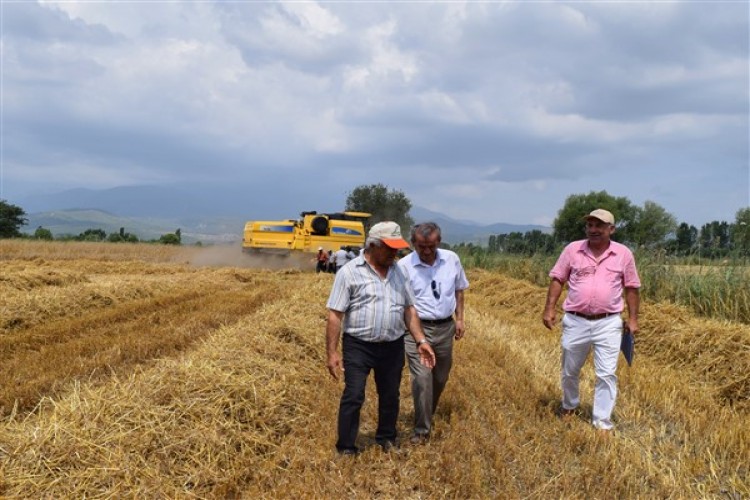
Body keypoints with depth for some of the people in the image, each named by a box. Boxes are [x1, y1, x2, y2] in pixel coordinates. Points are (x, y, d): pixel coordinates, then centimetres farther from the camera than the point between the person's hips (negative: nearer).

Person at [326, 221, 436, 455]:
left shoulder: (398, 272, 8)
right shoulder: (349, 272, -9)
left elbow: (409, 309, 13)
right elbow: (335, 315, -10)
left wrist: (421, 341, 5)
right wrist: (332, 352, -13)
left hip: (392, 347, 5)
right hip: (358, 346, -5)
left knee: (390, 396, 15)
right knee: (353, 397, -5)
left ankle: (387, 439, 34)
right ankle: (346, 448, 7)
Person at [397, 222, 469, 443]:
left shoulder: (451, 259, 1)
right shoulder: (404, 266, -12)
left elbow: (459, 290, 14)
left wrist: (459, 319, 10)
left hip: (445, 327, 4)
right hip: (417, 328, -4)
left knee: (440, 378, 16)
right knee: (422, 379, -10)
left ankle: (427, 415, 38)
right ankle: (422, 429, 2)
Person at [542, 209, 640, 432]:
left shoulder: (623, 254, -1)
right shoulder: (573, 249, -2)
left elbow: (631, 288, 6)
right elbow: (557, 280, 2)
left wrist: (633, 318, 3)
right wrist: (549, 309, -5)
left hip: (608, 324, -1)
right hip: (575, 322, 1)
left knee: (606, 374, -2)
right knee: (569, 371, 17)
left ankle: (602, 421, 8)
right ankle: (569, 405, 43)